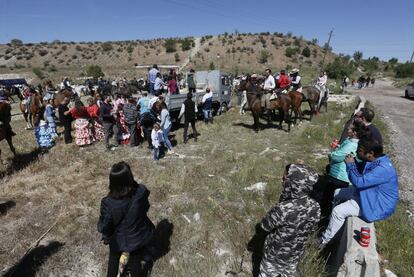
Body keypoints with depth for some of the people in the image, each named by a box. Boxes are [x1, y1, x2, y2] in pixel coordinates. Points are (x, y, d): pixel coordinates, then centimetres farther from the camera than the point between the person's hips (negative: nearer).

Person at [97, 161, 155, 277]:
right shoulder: (141, 192, -30)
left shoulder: (108, 203, -34)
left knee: (113, 260, 34)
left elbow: (104, 226, -19)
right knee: (135, 262, 29)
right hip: (138, 237, 1)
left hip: (118, 240, 0)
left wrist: (107, 237, 4)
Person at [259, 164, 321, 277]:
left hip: (276, 254, -4)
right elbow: (312, 229, -1)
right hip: (296, 253, 5)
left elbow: (265, 226, -21)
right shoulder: (315, 207, -21)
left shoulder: (283, 209, -41)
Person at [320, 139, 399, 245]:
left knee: (338, 212, -16)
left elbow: (359, 182, -36)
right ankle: (333, 220, 33)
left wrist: (350, 165, -26)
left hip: (376, 205, -10)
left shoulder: (383, 169, -33)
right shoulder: (374, 160, -3)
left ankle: (325, 240, 2)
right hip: (368, 193, 10)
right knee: (338, 194, 16)